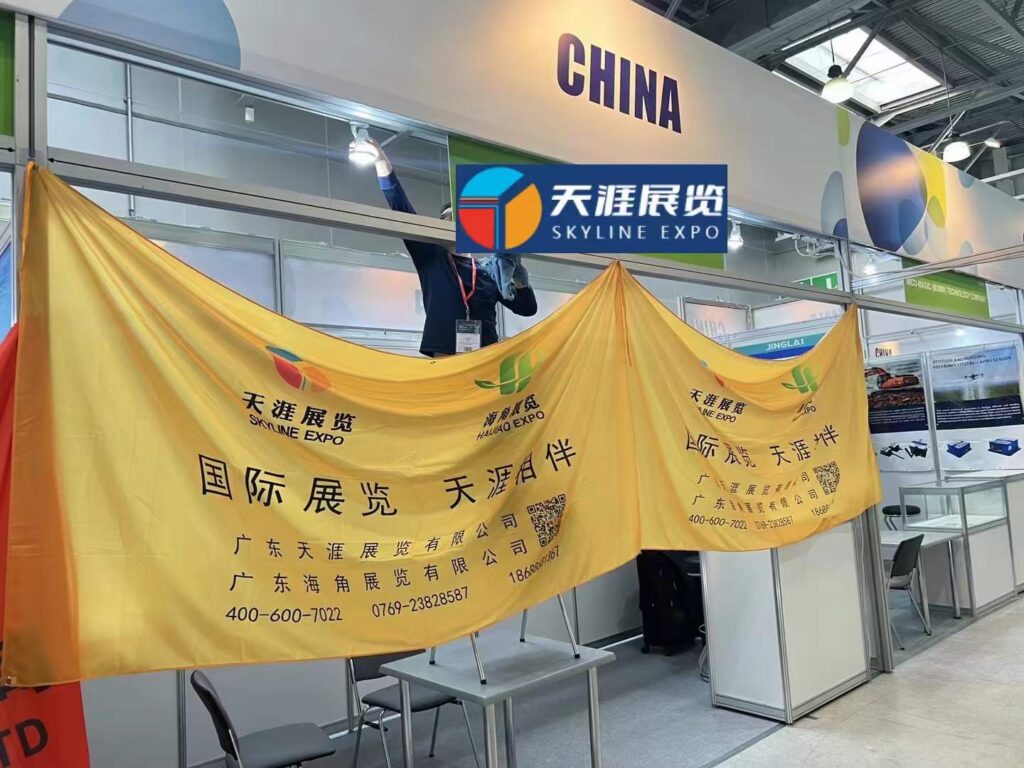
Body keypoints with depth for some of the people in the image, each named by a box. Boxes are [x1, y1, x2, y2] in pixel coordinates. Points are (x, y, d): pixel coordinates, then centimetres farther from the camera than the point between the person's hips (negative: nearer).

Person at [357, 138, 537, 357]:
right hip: (444, 358, -2)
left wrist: (515, 273, 5)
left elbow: (527, 308, 17)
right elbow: (402, 210, 5)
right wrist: (381, 162, -2)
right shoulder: (431, 256, 15)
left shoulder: (490, 268, 18)